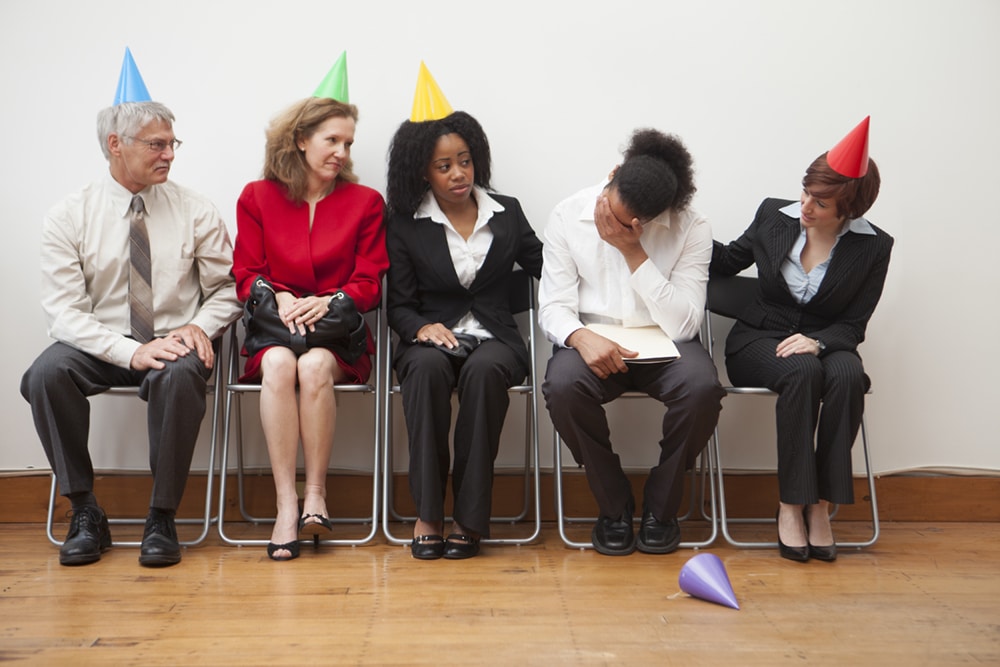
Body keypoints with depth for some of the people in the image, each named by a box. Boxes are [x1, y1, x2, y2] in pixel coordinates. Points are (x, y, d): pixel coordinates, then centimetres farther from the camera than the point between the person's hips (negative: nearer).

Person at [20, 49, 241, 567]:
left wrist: (198, 327, -14)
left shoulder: (195, 212, 3)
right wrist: (130, 351, -21)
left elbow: (226, 289, 8)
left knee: (179, 375, -35)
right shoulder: (69, 217, 0)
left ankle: (161, 518, -18)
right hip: (100, 347, 1)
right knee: (47, 372, -30)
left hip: (173, 346, -1)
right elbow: (64, 311, -6)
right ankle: (84, 513, -12)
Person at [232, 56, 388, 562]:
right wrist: (279, 298, -13)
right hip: (275, 327, 1)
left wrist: (327, 301, -14)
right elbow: (246, 275, 9)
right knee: (279, 365, -34)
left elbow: (369, 283, 5)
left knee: (315, 365, -35)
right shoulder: (257, 198, 13)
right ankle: (286, 501, -33)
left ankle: (315, 493, -25)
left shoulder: (365, 202, 11)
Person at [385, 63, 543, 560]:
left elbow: (549, 270, 14)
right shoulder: (406, 224, 8)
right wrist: (423, 327, -16)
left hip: (494, 340, 1)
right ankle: (428, 513, -29)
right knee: (427, 365, -36)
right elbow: (398, 304, 5)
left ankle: (470, 516, -28)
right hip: (434, 338, 0)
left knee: (484, 370, -35)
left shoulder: (507, 213, 13)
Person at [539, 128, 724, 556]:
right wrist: (581, 337, -30)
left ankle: (660, 507, -6)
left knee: (703, 387, -32)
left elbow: (683, 325, -17)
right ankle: (614, 506, -8)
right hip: (591, 340, 0)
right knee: (562, 386, -33)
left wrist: (633, 252, -23)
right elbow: (553, 307, -7)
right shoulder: (568, 216, -7)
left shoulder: (690, 230, -10)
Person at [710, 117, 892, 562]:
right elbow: (726, 263, 15)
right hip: (759, 340, 0)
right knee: (802, 371, -35)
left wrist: (818, 340, -24)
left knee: (847, 374, -35)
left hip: (824, 344, 0)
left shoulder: (873, 247, -4)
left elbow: (853, 325, -2)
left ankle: (820, 504, -25)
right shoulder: (774, 216, 0)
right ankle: (791, 505, -26)